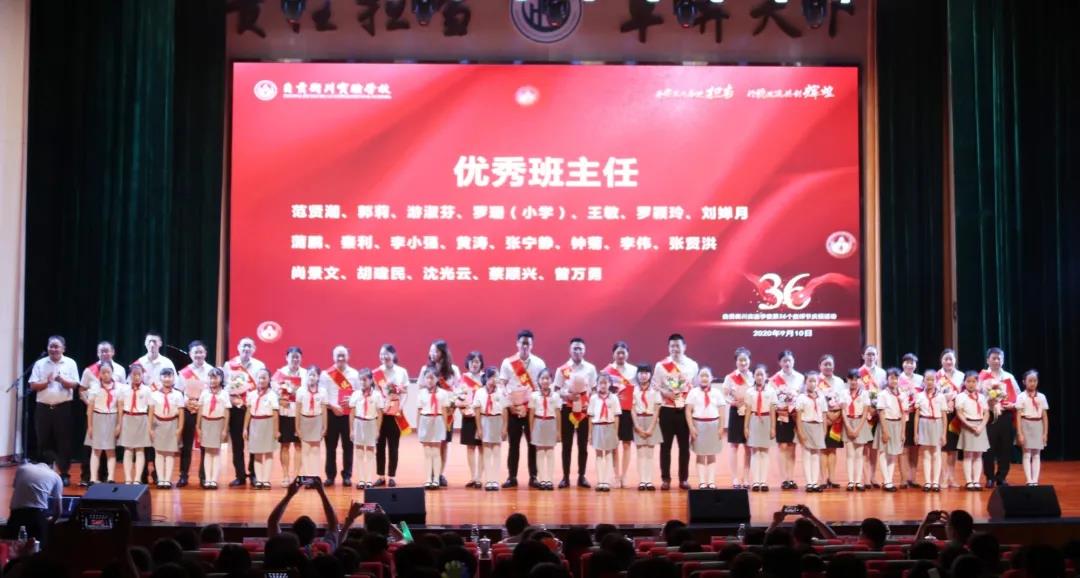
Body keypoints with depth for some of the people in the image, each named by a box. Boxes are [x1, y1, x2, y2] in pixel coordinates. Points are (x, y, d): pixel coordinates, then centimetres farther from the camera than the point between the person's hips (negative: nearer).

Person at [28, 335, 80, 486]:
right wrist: (47, 381, -15)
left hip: (63, 407, -1)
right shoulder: (40, 364, 5)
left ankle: (64, 474, 8)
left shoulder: (70, 363, 1)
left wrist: (62, 380, -22)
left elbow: (74, 385, -4)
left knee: (63, 442, 1)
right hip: (43, 407, 2)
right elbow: (33, 386, 1)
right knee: (43, 441, 6)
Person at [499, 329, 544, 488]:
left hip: (533, 409, 0)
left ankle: (533, 477, 8)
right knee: (514, 444, 4)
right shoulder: (508, 362, 2)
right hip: (513, 409, 0)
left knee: (533, 444, 3)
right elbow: (502, 385, 2)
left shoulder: (539, 363, 3)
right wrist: (508, 403, -8)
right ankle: (512, 477, 8)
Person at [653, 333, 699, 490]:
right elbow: (655, 386, -1)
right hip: (667, 410, -1)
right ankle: (665, 479, 9)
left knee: (684, 445, 6)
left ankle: (684, 479, 13)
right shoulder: (661, 365, 0)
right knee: (666, 445, 2)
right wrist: (665, 393, -18)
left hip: (685, 410, 1)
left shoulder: (692, 365, 4)